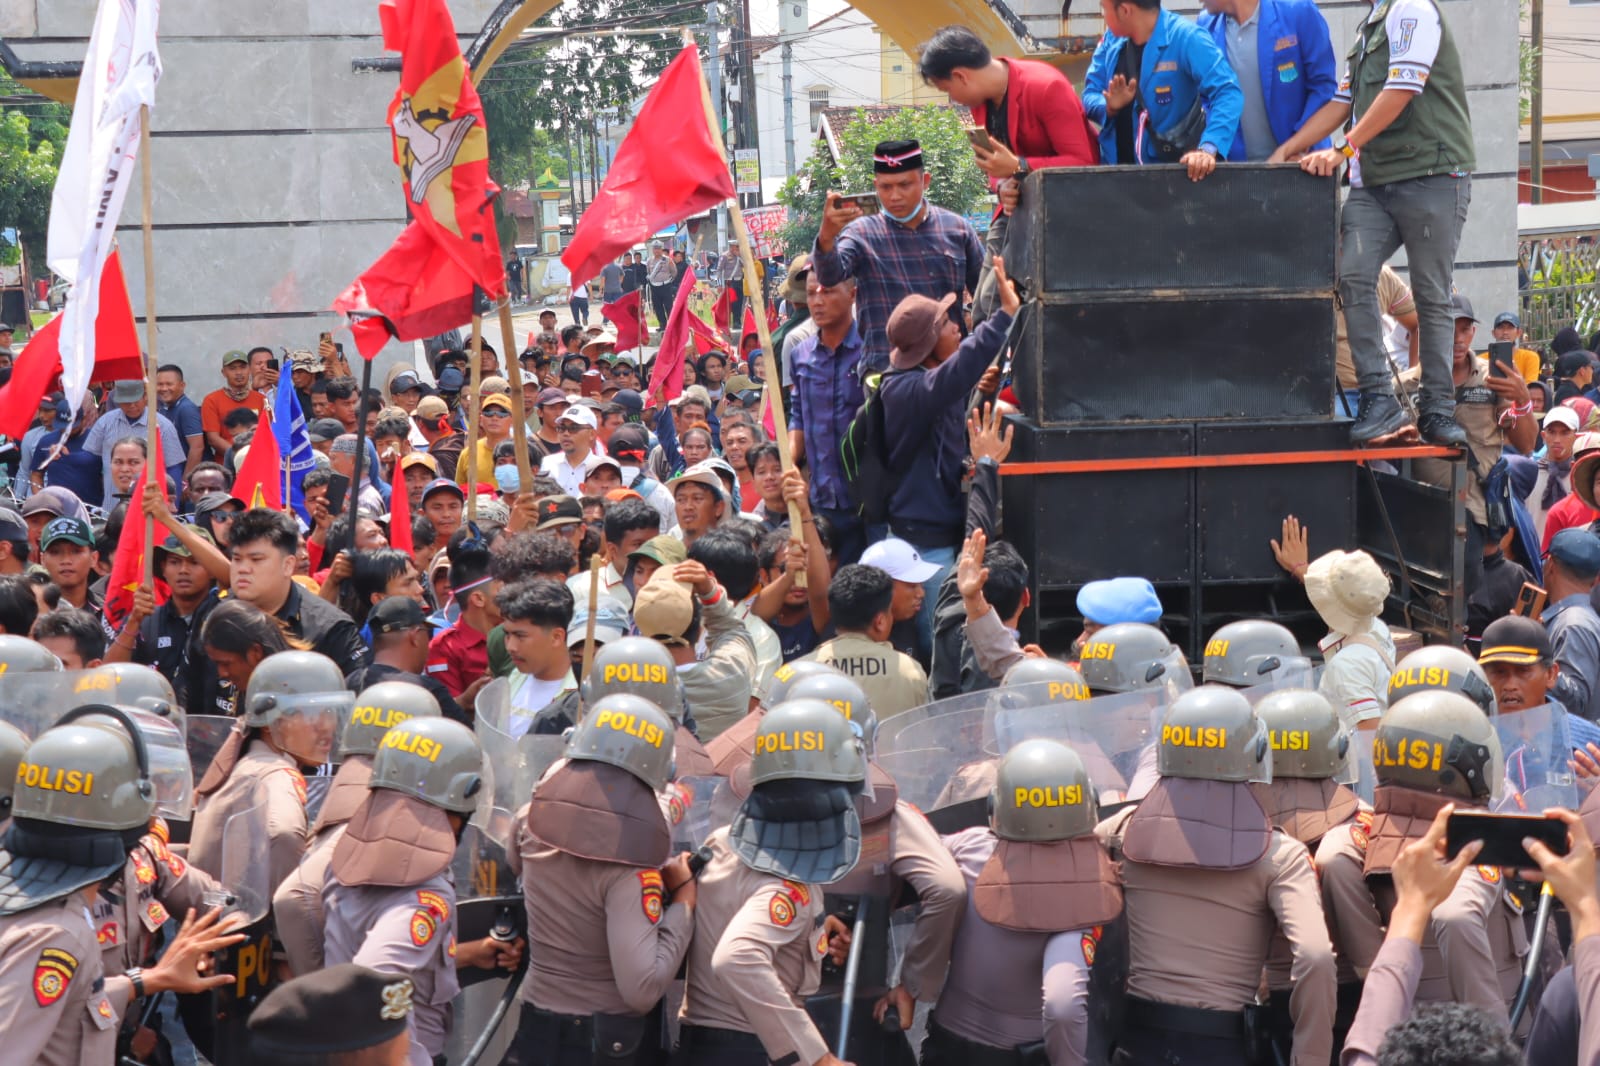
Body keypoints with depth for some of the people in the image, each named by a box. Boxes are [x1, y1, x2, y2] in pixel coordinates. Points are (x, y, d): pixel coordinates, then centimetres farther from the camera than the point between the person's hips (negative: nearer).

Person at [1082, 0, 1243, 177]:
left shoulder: (1185, 37, -16)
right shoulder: (1112, 38, 2)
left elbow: (1227, 92, -25)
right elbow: (1091, 93, 6)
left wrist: (1208, 148, -39)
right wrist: (1109, 107, -17)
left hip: (1172, 169, -5)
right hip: (1118, 166, 6)